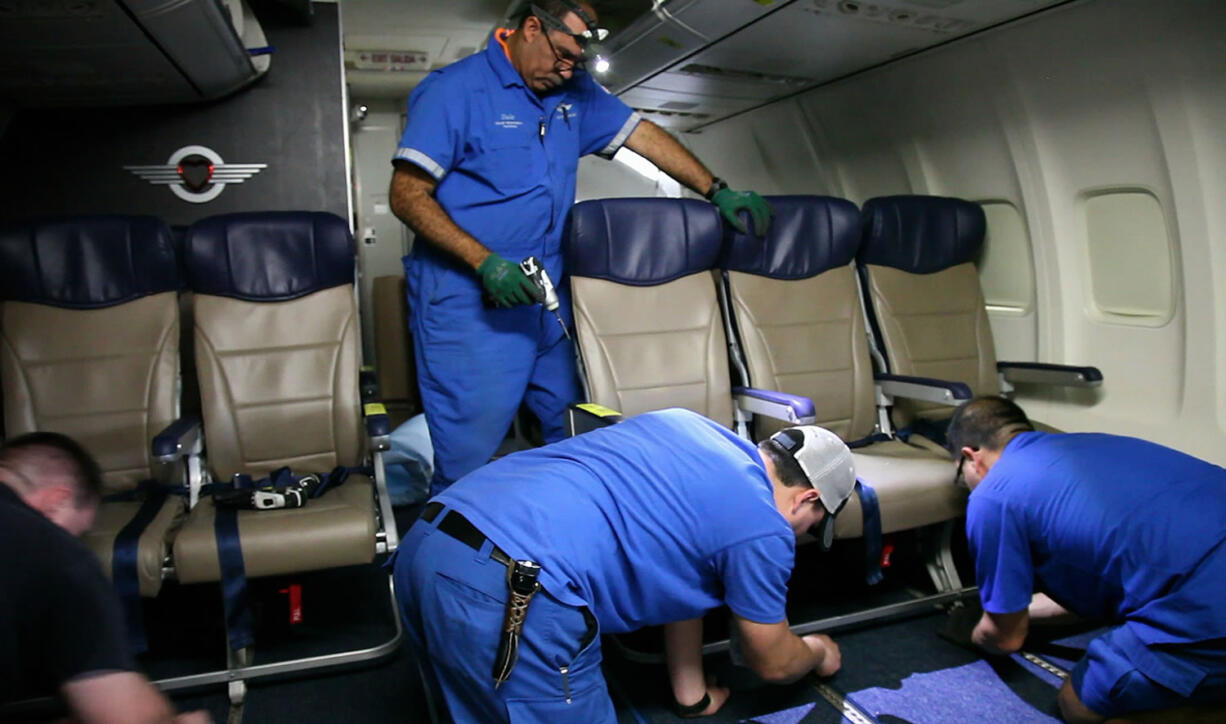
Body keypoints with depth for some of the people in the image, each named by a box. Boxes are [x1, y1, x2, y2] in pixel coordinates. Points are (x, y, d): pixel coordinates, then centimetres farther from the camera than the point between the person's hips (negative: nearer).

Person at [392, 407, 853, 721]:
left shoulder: (688, 425, 25)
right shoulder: (763, 528, 4)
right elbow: (772, 663, 21)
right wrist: (817, 653, 45)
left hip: (425, 541, 10)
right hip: (508, 590, -9)